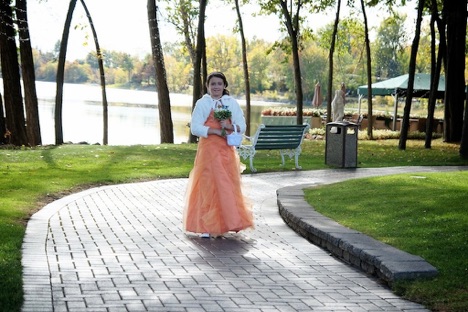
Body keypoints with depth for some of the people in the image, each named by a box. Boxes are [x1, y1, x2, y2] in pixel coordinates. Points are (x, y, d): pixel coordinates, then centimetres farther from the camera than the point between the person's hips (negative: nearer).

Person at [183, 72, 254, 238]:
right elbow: (195, 128, -7)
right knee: (209, 186, -5)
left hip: (227, 150, 3)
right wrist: (215, 131, -17)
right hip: (209, 149, -3)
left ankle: (227, 222, 12)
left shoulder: (232, 103, 10)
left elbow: (242, 126, 7)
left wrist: (229, 126, -13)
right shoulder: (202, 103, 2)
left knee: (229, 186, 2)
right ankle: (207, 226, 2)